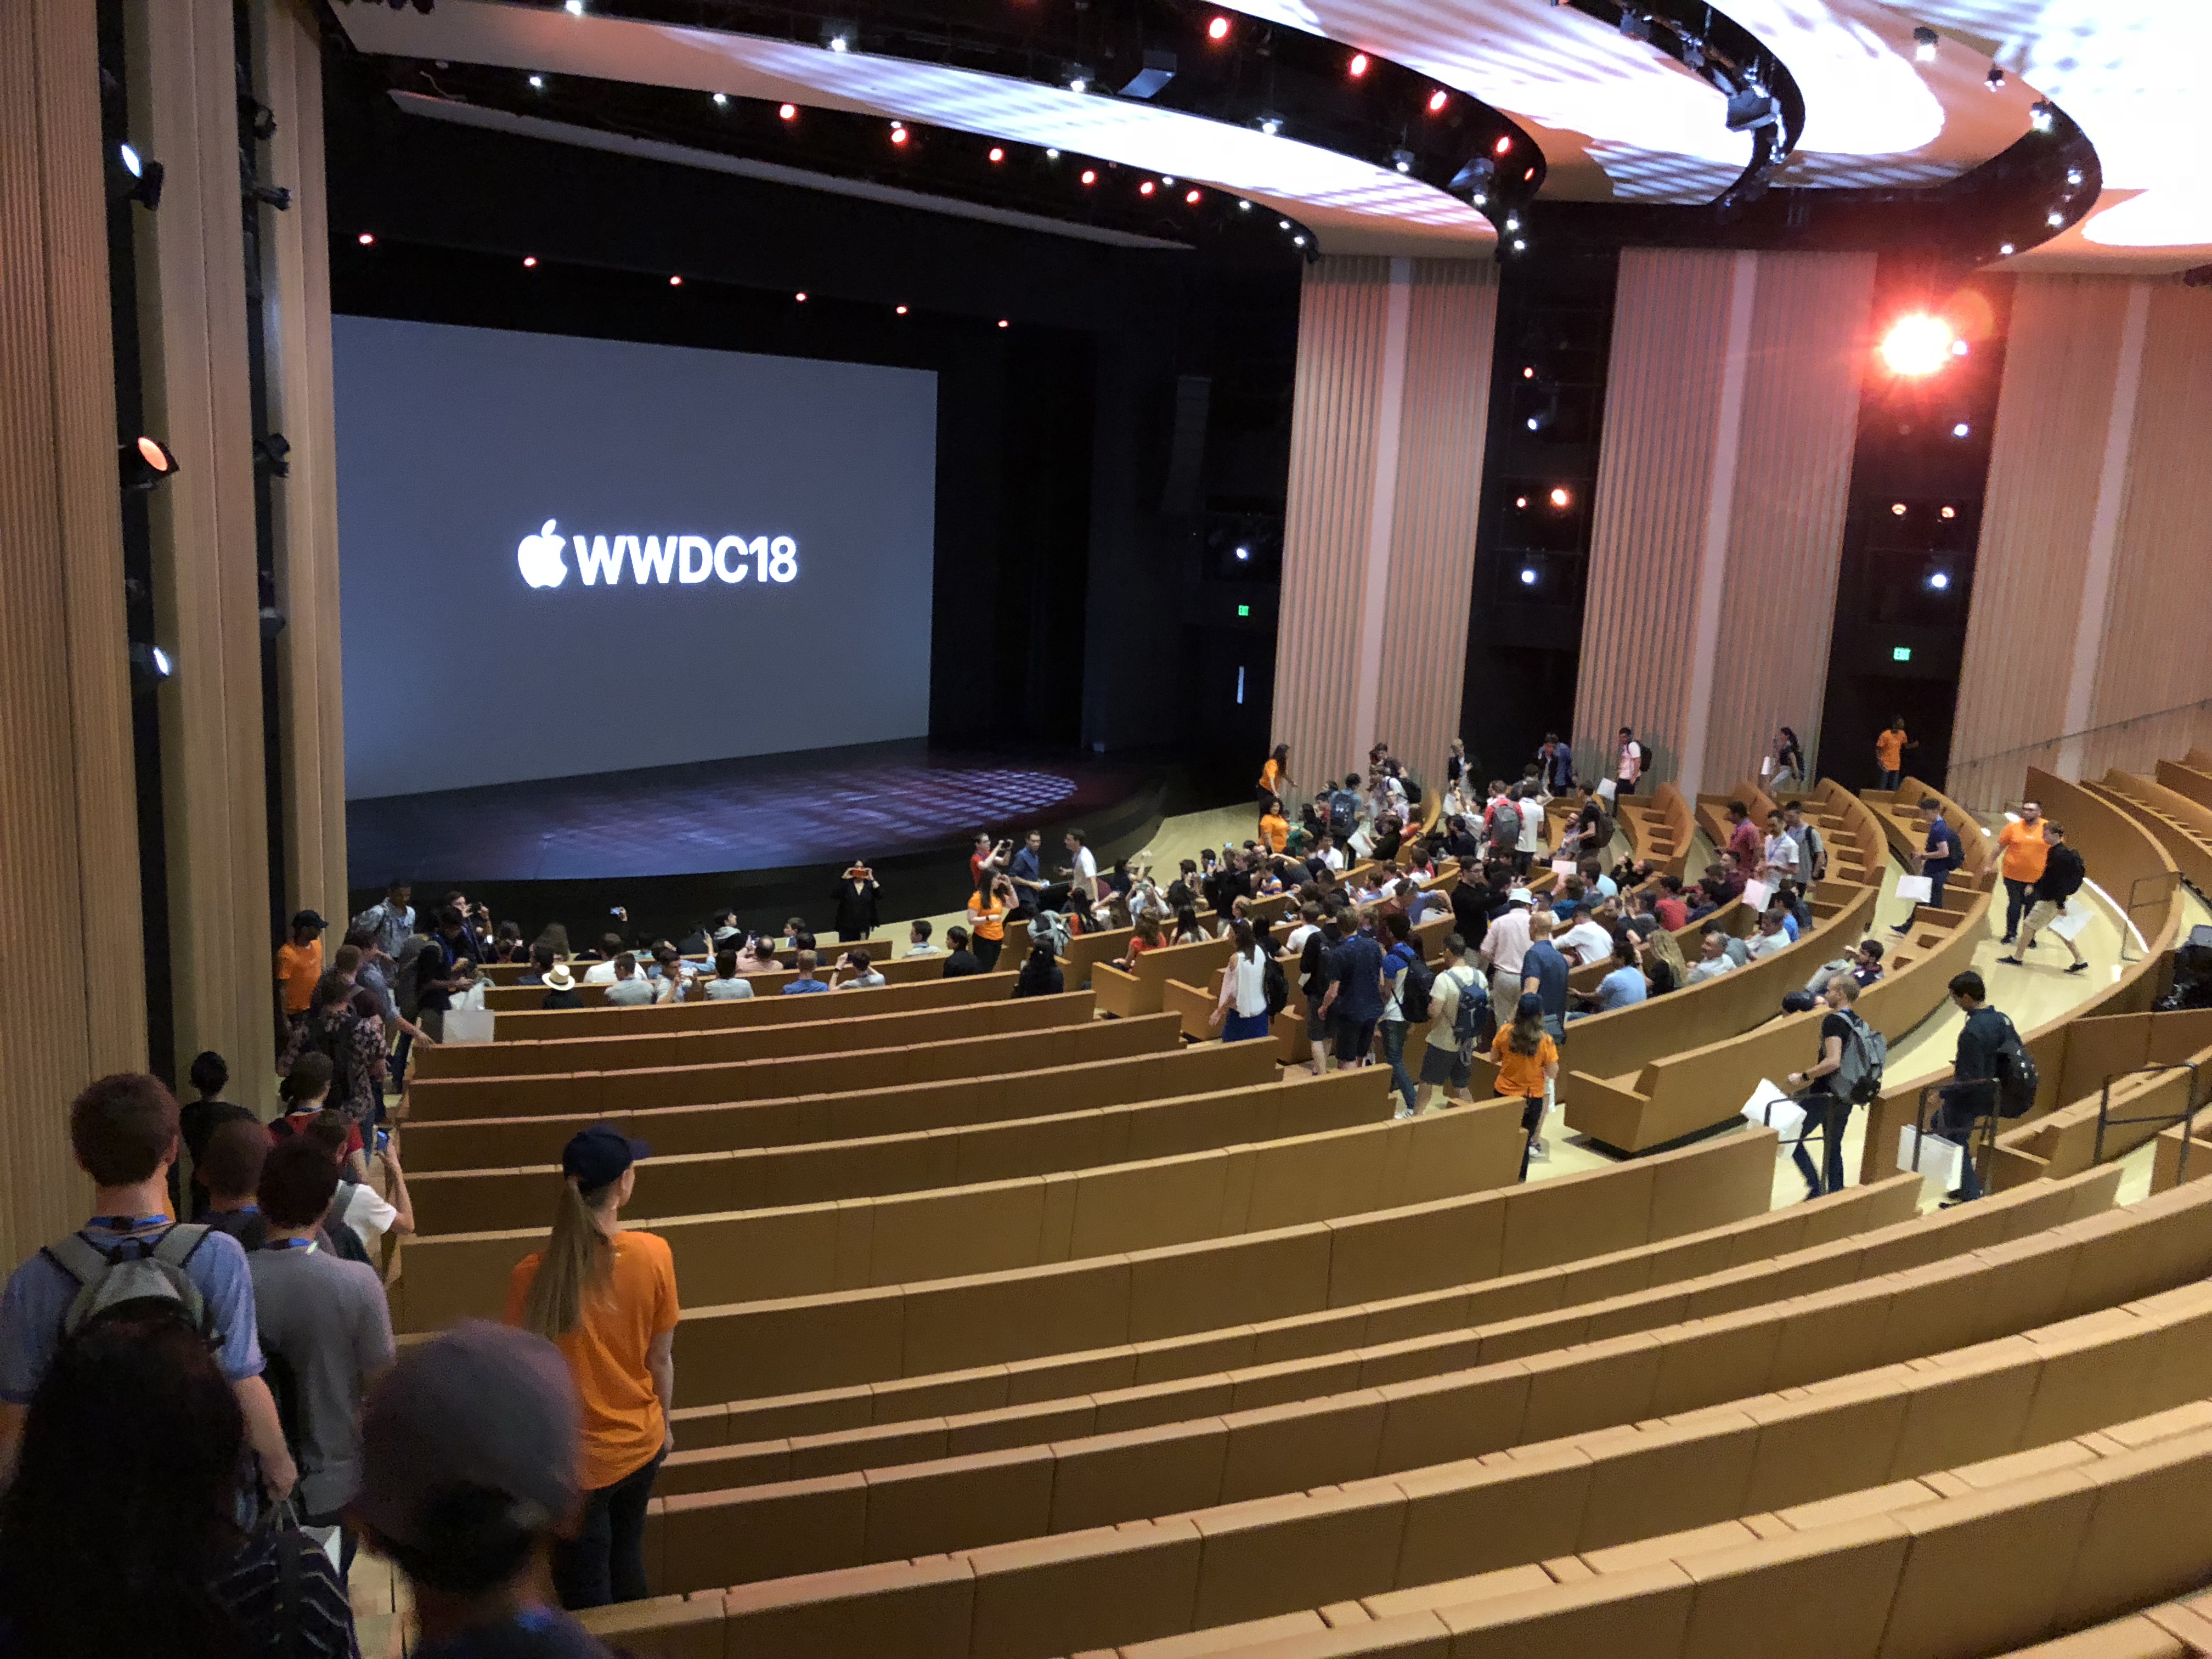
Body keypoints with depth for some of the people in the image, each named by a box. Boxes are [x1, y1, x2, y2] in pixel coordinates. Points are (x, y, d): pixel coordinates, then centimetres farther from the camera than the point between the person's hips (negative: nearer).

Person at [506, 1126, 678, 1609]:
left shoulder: (533, 1276, -23)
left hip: (574, 1460, -2)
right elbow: (661, 1359, -6)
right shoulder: (654, 1255, -18)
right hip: (640, 1444, 2)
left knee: (586, 1589, 17)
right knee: (627, 1560, 26)